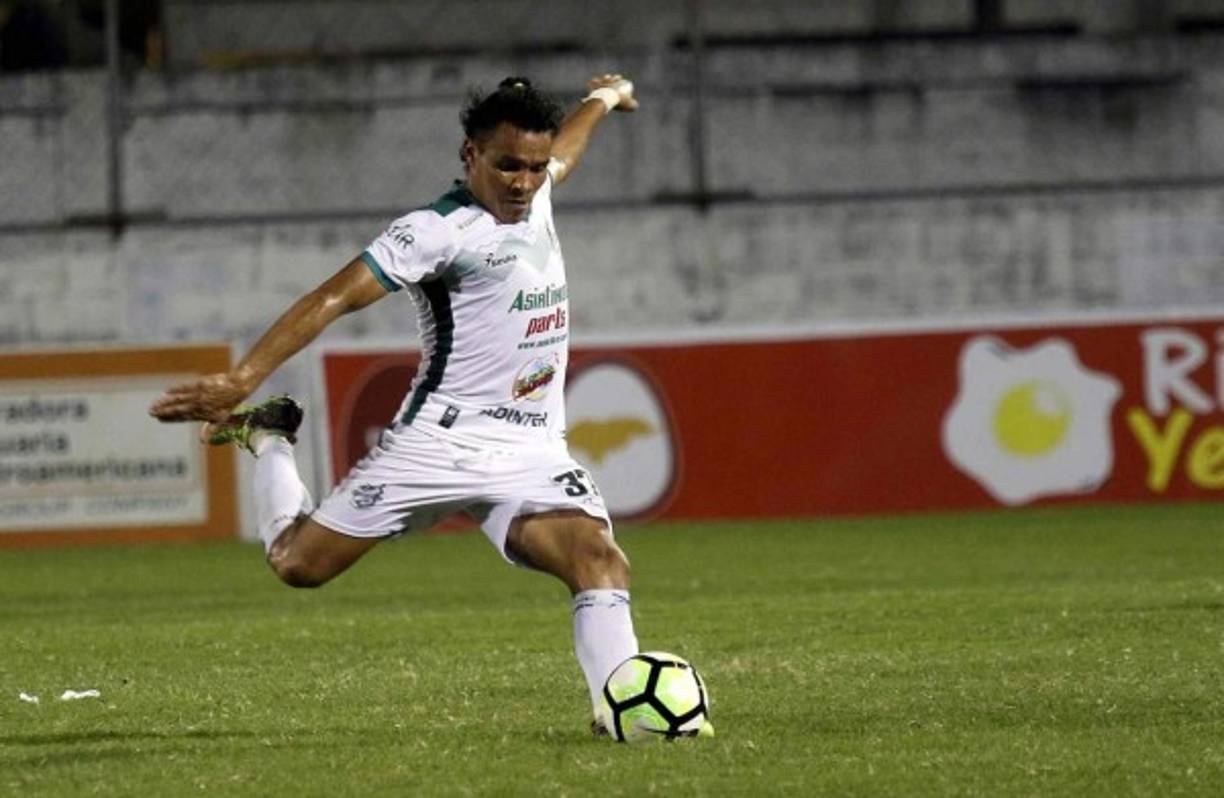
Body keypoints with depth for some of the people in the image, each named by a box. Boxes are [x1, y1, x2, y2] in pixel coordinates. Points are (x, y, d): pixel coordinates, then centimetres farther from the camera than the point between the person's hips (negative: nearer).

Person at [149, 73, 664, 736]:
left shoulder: (532, 194, 9)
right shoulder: (440, 229, -14)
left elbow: (560, 152, 36)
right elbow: (335, 298, -19)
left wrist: (601, 99, 56)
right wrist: (242, 378, -28)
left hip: (531, 454, 5)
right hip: (439, 444, -5)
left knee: (602, 563, -22)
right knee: (298, 564, 1)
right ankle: (267, 438, 28)